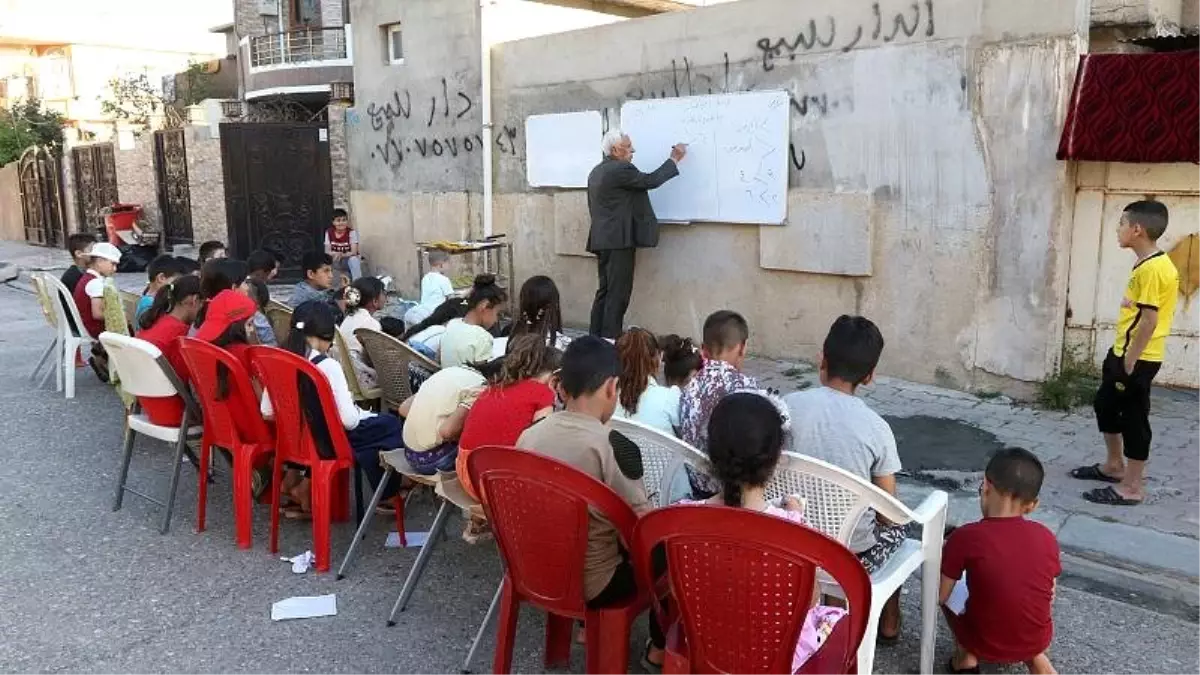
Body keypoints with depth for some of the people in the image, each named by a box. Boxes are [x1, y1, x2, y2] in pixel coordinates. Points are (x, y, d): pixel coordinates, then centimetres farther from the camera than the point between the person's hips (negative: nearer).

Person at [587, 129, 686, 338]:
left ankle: (597, 338, 16)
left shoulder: (596, 171, 15)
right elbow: (651, 180, -12)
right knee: (618, 295, -6)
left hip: (602, 240, 10)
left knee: (605, 292, 13)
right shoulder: (620, 169, -14)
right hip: (619, 240, -10)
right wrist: (674, 159, -2)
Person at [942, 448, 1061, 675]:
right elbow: (1049, 596, 6)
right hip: (1038, 641, 4)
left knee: (945, 585, 19)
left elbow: (940, 595, -11)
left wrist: (948, 557, 9)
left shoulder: (966, 537, -20)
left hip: (985, 645, -3)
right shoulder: (1046, 537, -8)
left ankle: (966, 656, 11)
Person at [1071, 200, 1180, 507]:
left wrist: (1129, 362, -19)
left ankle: (1132, 487, 10)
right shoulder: (1146, 265, 11)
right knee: (1105, 405, 21)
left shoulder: (1153, 268, -21)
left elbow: (1149, 321, -23)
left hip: (1138, 359, -10)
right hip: (1124, 352, 10)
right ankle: (1114, 466, 37)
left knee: (1133, 418, -1)